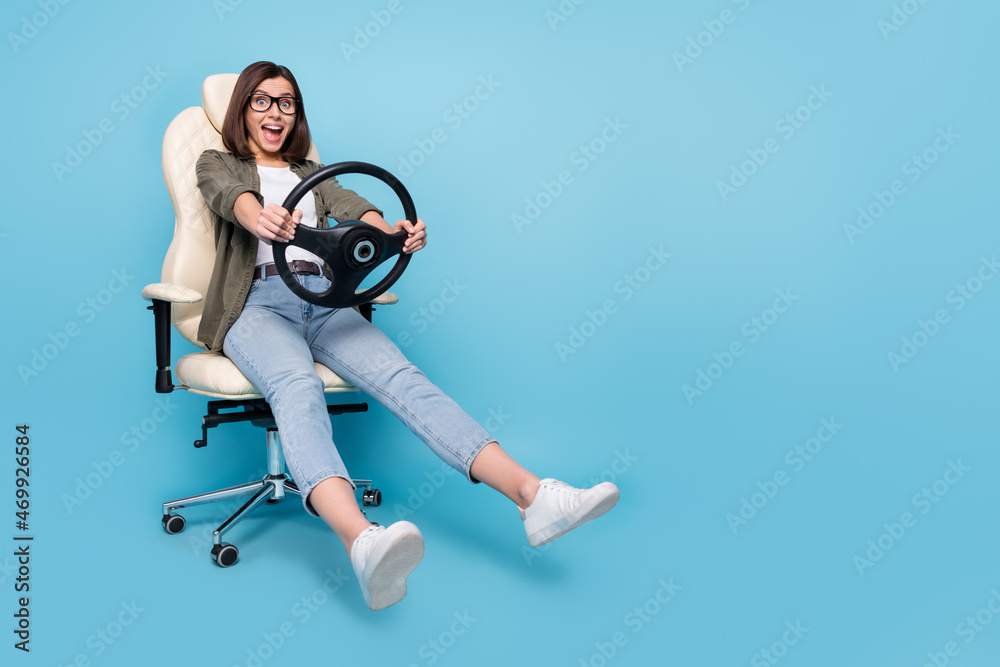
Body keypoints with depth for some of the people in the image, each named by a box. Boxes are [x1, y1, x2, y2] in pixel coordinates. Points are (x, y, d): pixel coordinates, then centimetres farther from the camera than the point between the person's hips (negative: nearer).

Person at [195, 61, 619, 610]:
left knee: (400, 377, -26)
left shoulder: (309, 172, 32)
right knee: (298, 388, -37)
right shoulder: (217, 163, 22)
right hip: (256, 306, -3)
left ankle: (532, 495, -45)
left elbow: (350, 205, 8)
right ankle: (363, 544, -63)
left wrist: (392, 230, -18)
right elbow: (232, 196, -4)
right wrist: (260, 218, -32)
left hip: (325, 302, 3)